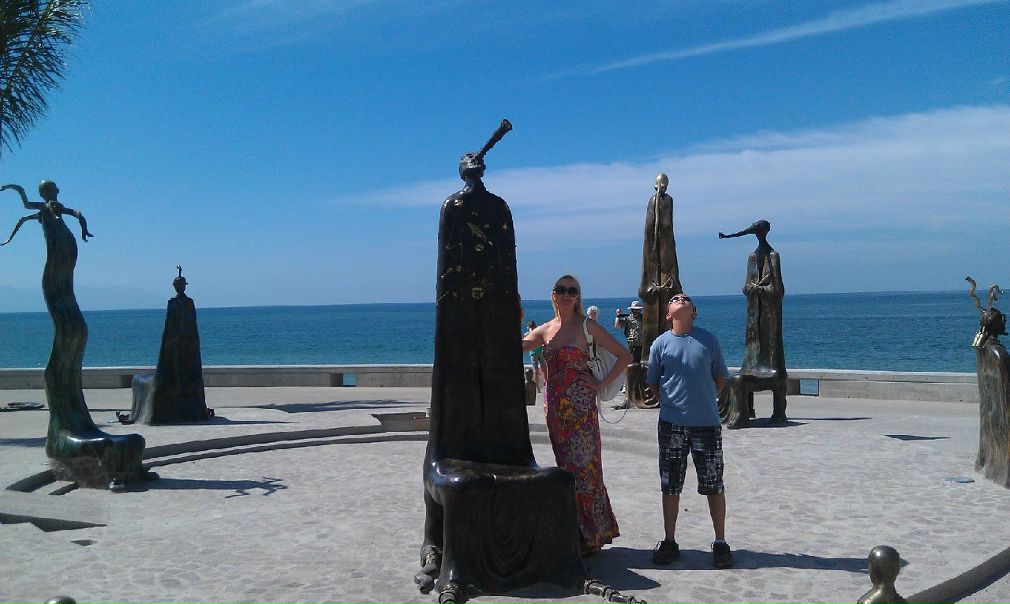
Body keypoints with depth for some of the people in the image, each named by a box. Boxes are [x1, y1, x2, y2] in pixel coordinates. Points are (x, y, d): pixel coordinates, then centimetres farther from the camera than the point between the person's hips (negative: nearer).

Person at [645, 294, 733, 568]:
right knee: (670, 486, 8)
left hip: (707, 423, 0)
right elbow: (652, 384, 9)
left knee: (714, 485, 5)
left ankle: (720, 542, 19)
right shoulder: (661, 343, 2)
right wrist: (673, 401, 2)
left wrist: (703, 400, 2)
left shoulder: (708, 340, 2)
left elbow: (720, 379, 10)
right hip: (671, 425, 1)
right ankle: (669, 541, 21)